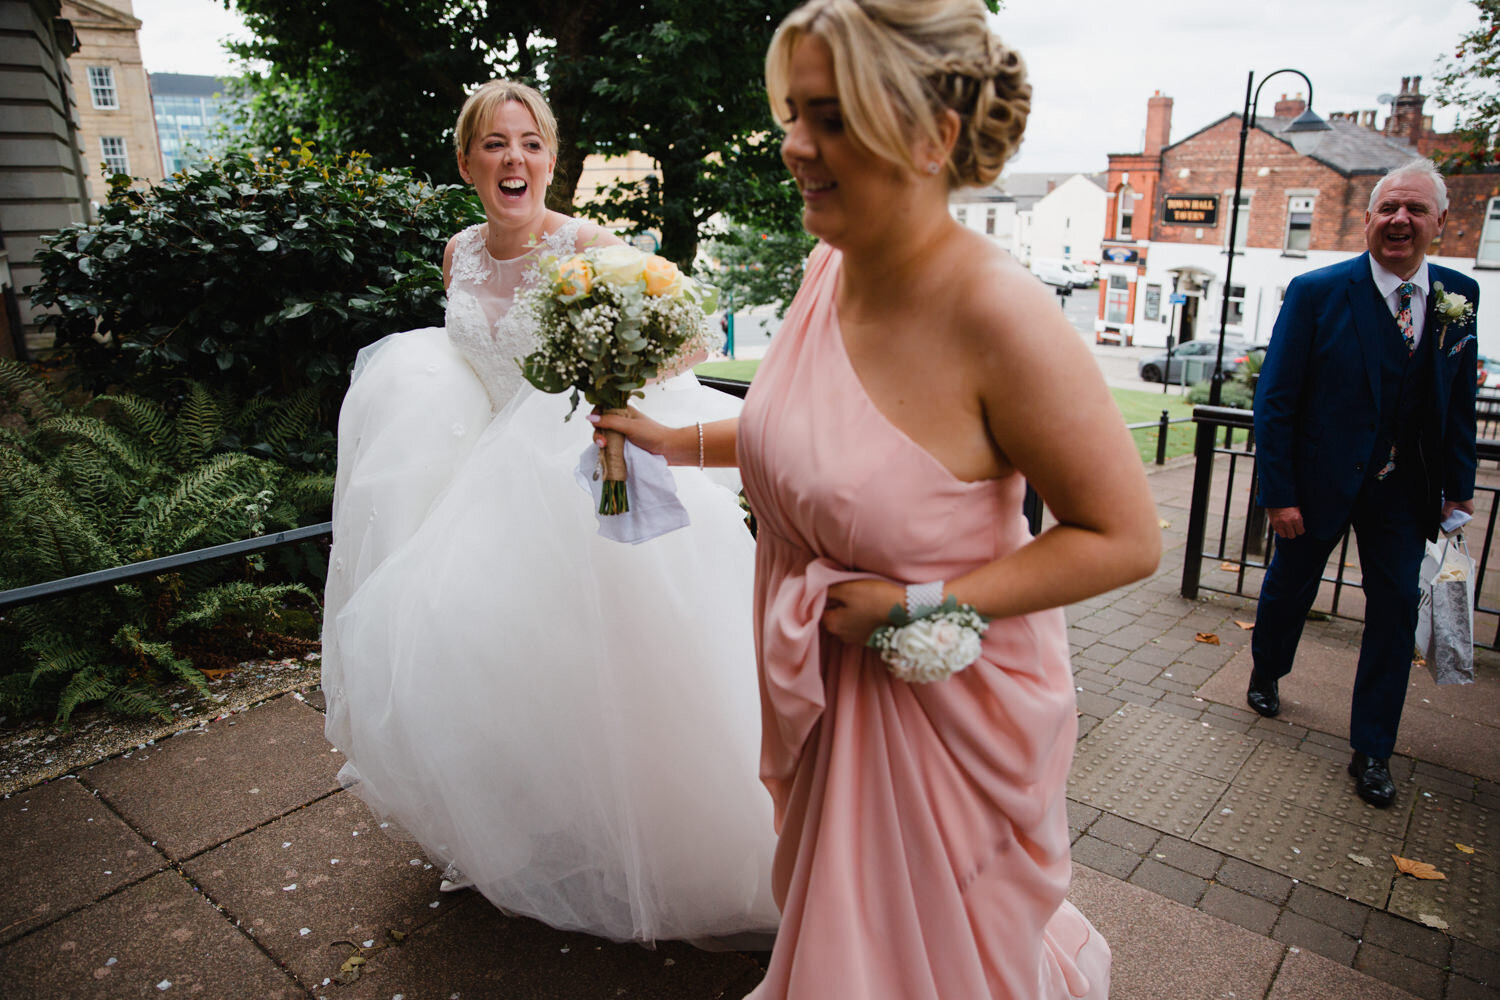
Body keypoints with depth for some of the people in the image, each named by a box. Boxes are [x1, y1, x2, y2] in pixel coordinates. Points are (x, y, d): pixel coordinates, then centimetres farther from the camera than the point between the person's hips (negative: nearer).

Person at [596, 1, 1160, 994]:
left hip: (945, 698, -7)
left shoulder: (1000, 315, -28)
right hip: (825, 679, 7)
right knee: (833, 919, 30)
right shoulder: (829, 267, -6)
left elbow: (1125, 537, -22)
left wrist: (919, 603, -25)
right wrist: (676, 441, 8)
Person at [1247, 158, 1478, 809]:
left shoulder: (1459, 296, 1)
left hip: (1403, 488, 3)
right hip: (1321, 480, -3)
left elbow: (1459, 401, 8)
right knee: (1289, 587, 14)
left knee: (1396, 607, 4)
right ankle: (1266, 676, 44)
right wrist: (1278, 493, -14)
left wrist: (1458, 487, 6)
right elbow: (1275, 400, -12)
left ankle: (1372, 750, 18)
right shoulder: (1317, 292, -12)